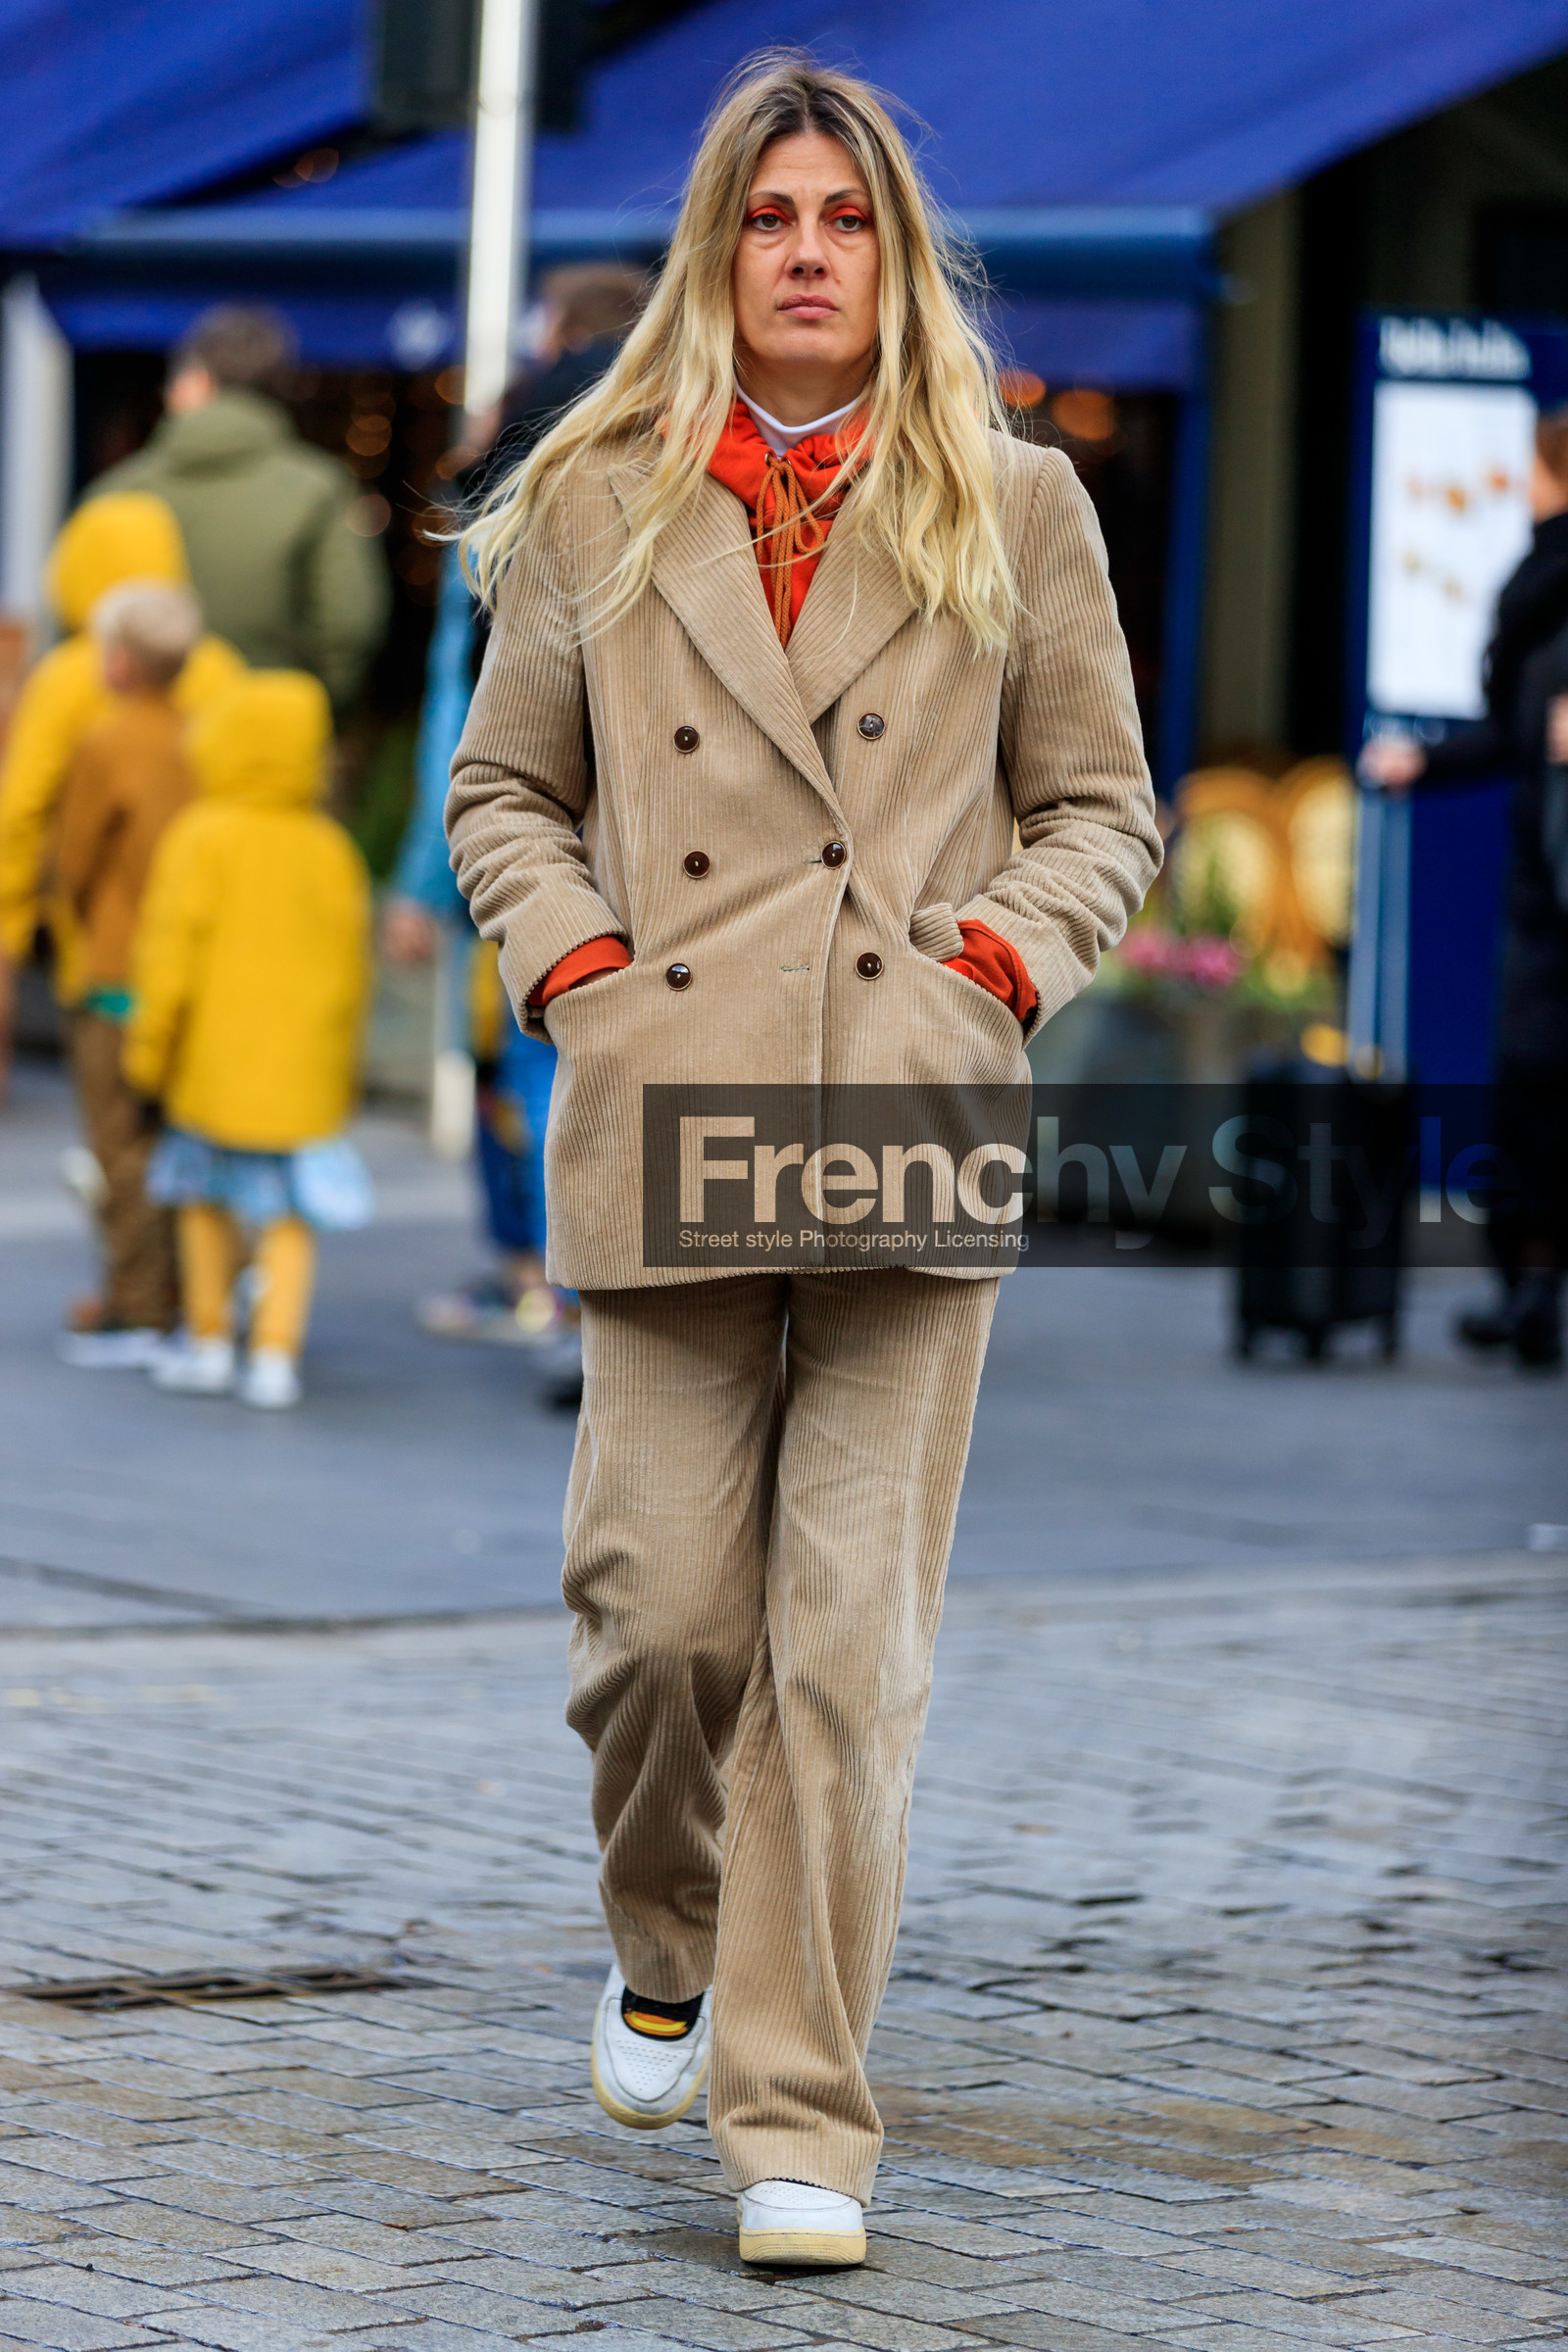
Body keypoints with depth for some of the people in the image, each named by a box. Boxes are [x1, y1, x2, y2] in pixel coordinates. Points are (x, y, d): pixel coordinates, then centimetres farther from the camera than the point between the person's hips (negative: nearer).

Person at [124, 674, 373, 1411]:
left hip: (214, 1064, -2)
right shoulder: (330, 848, 2)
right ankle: (275, 1355, -3)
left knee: (206, 1198, 16)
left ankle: (208, 1343, 22)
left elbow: (173, 949, -11)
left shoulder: (202, 839, -9)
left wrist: (149, 1046, -2)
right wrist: (340, 1054, 19)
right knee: (290, 1213, 6)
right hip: (306, 1070, 2)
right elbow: (351, 961, 7)